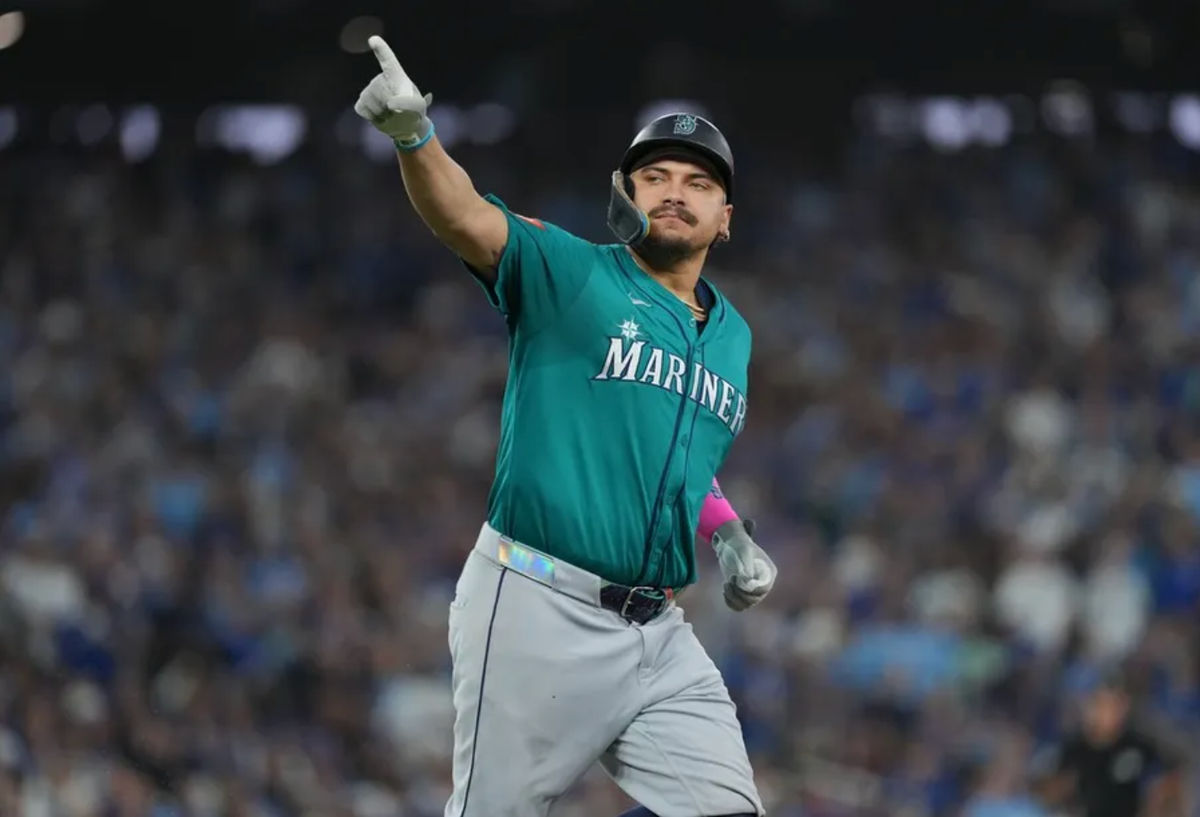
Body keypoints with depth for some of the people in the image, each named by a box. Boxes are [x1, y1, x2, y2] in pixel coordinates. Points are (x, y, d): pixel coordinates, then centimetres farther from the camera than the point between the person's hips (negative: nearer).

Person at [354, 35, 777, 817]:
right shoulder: (568, 271, 0)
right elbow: (465, 217, -18)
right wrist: (414, 136, -37)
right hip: (540, 615, -6)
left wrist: (732, 538, 12)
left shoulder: (732, 335, 18)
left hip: (660, 635, 6)